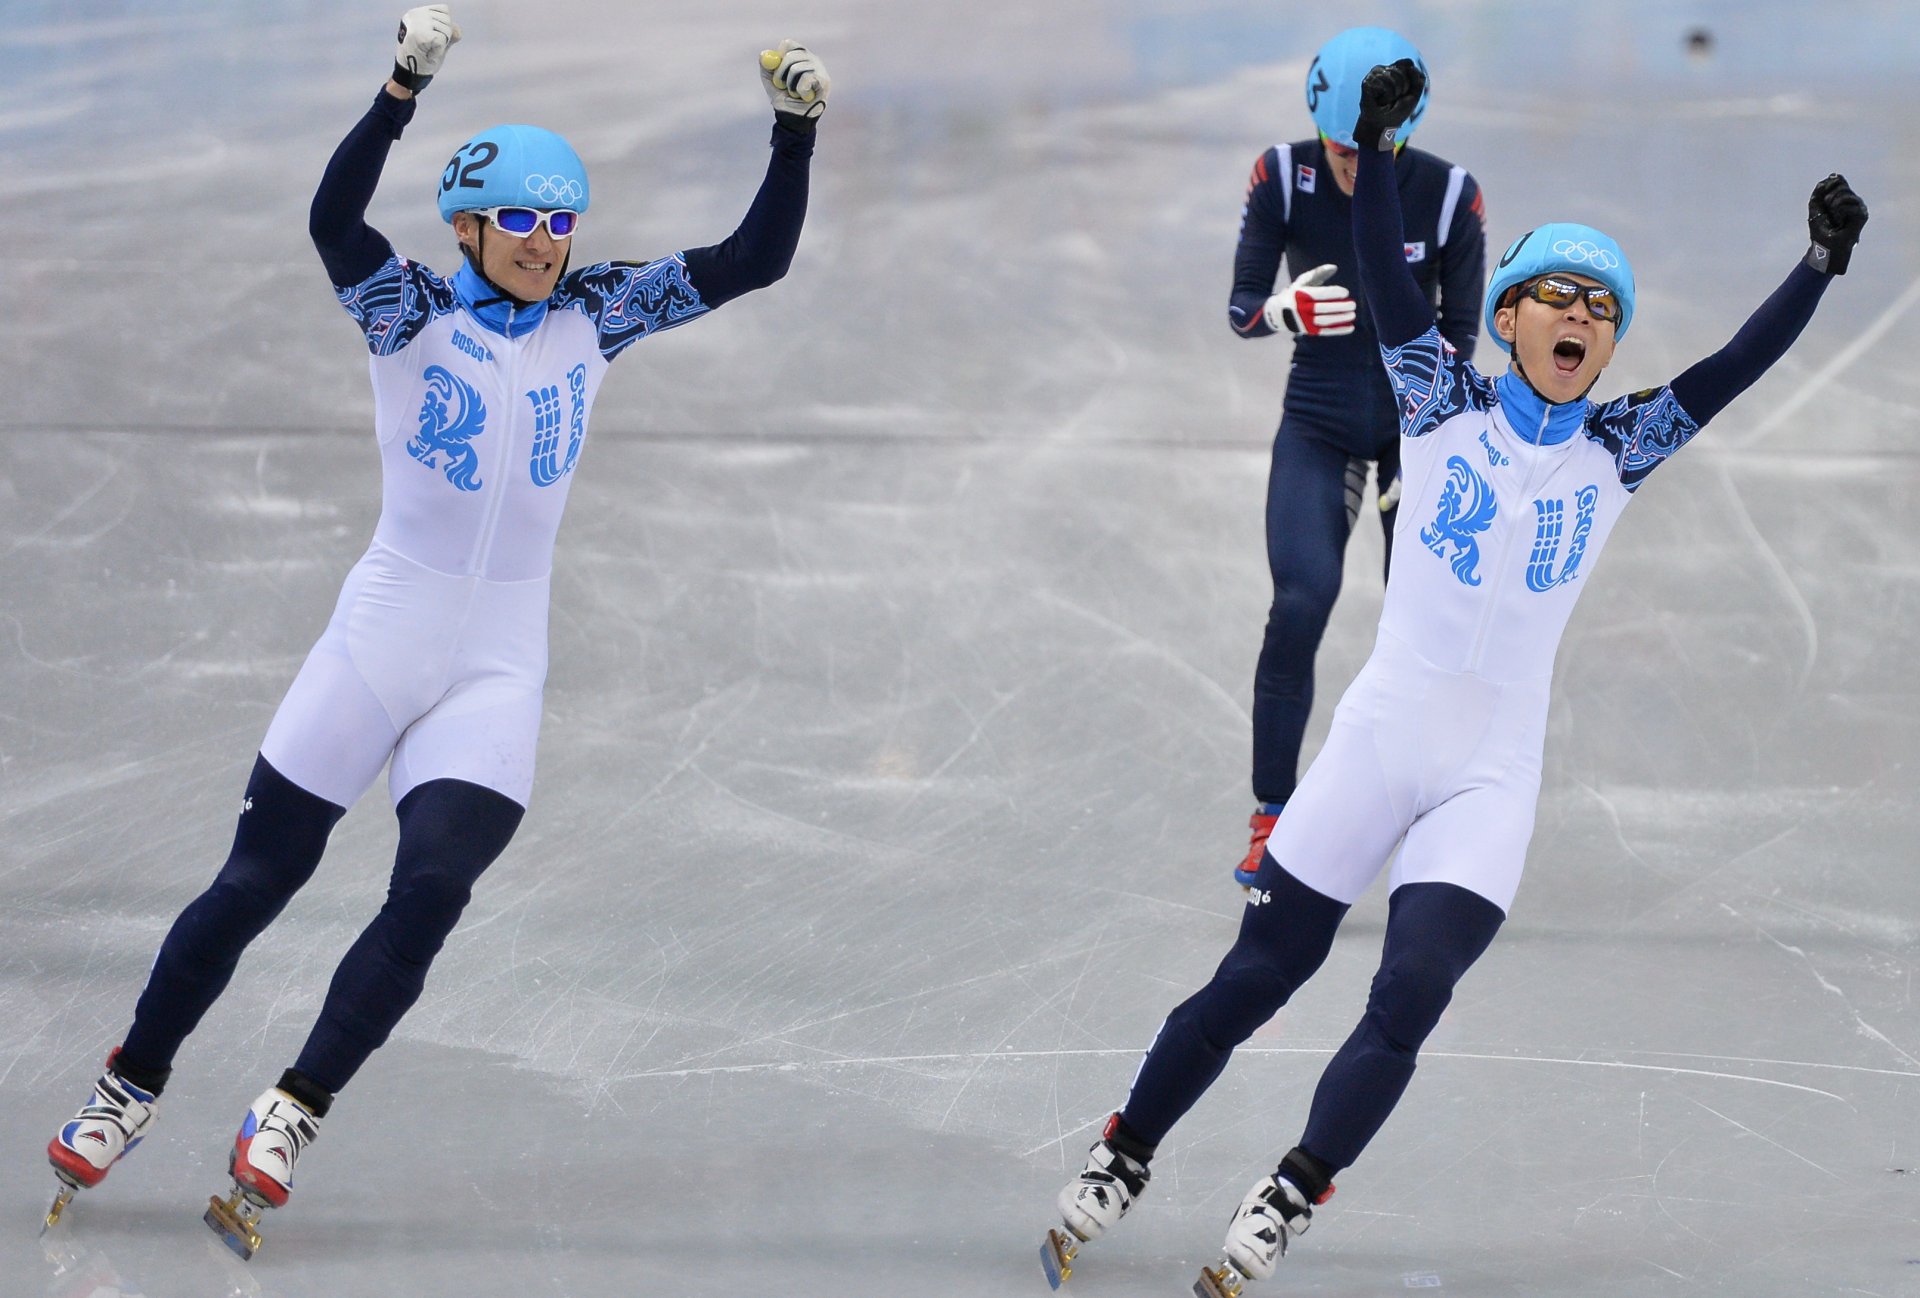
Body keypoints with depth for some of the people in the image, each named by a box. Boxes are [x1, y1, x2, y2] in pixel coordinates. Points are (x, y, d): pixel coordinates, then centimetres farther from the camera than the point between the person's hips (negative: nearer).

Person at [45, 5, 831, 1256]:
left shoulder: (594, 318, 4)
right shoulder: (411, 316, -6)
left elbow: (753, 260, 2)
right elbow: (334, 222, -26)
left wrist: (796, 129, -11)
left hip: (499, 669, 2)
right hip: (382, 635, -2)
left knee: (432, 892, -15)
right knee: (257, 879, 3)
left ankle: (291, 1115, -6)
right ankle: (131, 1089, 20)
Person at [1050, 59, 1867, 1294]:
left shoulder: (1617, 452, 4)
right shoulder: (1443, 405, -1)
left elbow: (1734, 368, -5)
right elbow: (1388, 284, -14)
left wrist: (1821, 268, -18)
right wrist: (1374, 147, -28)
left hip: (1493, 779, 1)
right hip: (1378, 744, -1)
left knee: (1406, 1006, -16)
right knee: (1253, 982, 5)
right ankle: (1123, 1160, 22)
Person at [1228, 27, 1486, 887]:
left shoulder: (1448, 196, -14)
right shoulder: (1283, 178, -12)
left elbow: (1458, 337, -6)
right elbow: (1242, 310, -8)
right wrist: (1289, 310, -32)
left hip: (1416, 418, 0)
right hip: (1318, 420, 0)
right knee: (1300, 604, -18)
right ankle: (1271, 818, -9)